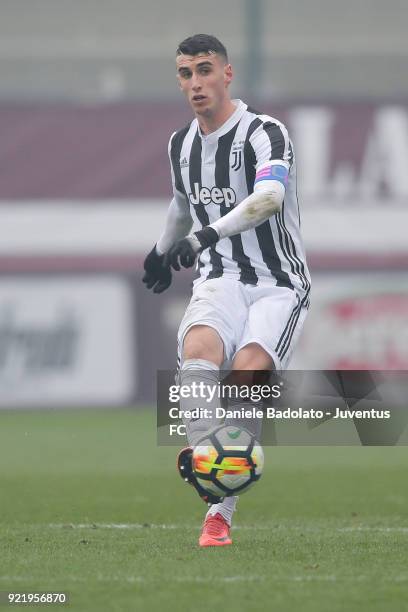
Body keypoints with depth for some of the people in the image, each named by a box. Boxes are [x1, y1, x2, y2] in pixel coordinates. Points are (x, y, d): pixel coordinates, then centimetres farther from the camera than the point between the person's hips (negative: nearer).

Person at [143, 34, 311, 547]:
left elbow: (269, 197, -31)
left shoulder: (264, 133, -11)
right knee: (198, 348, -30)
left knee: (247, 372, -27)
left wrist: (209, 233, -39)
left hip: (278, 284, -5)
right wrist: (163, 251, 47)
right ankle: (200, 459, -49)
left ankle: (220, 512, -23)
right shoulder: (181, 144, 11)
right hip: (220, 279, 5)